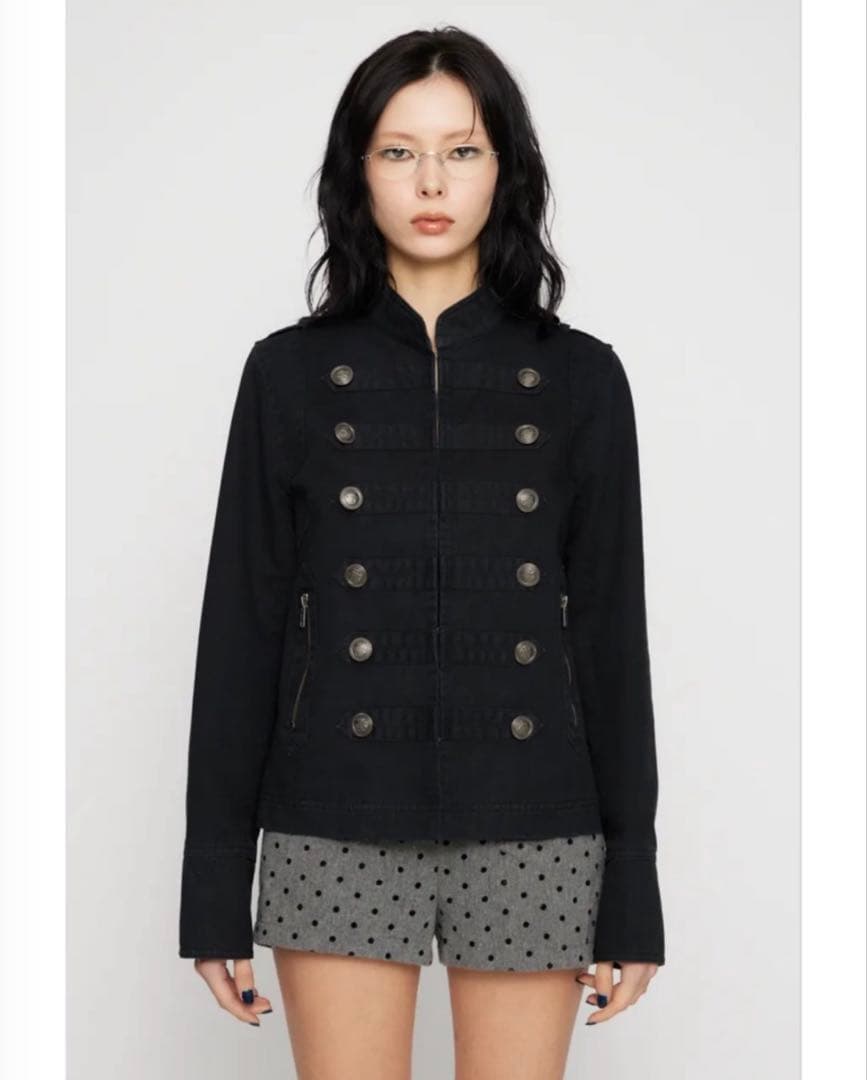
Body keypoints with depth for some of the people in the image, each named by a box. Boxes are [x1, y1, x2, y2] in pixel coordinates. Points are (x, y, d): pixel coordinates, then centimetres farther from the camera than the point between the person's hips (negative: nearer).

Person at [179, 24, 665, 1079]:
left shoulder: (578, 378, 4)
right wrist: (215, 888, 1)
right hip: (337, 830, 0)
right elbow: (241, 629, 3)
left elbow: (611, 632, 4)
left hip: (531, 833, 1)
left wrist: (632, 886, 1)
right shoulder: (292, 372, 3)